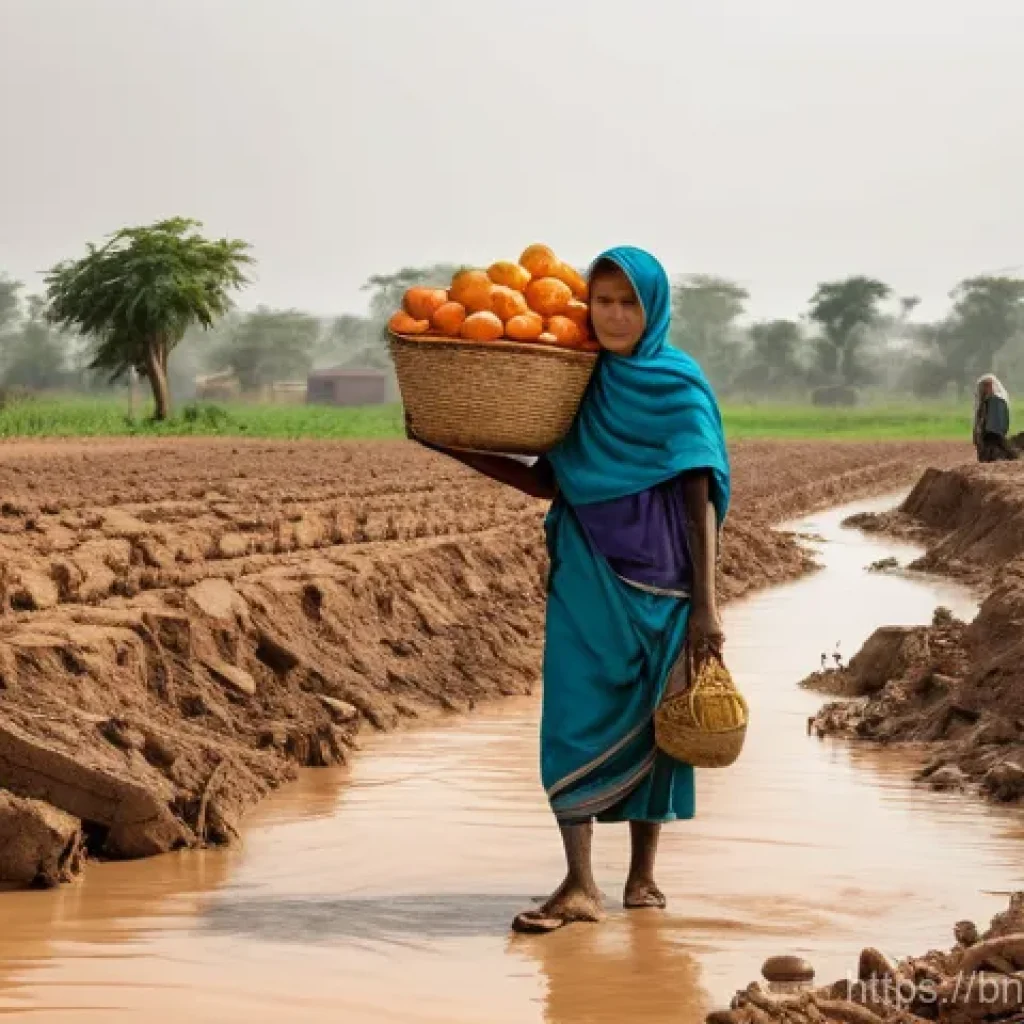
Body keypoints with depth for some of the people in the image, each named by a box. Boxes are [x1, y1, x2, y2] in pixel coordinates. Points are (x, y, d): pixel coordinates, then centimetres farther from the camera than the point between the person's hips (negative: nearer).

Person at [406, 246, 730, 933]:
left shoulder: (680, 387, -3)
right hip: (587, 576, 3)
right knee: (576, 718, -7)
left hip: (657, 577, -3)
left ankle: (643, 875, 17)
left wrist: (707, 604, -14)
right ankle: (580, 887, -9)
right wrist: (450, 446, 6)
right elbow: (548, 484, 13)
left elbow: (700, 499, -7)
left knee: (651, 722, 5)